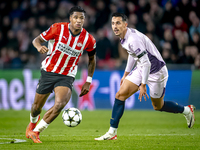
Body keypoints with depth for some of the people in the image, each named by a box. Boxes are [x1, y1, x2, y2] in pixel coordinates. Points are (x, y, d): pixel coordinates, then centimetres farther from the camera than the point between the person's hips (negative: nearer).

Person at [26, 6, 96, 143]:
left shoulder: (88, 39, -8)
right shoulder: (58, 29, -13)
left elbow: (92, 59, 11)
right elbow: (37, 40, -4)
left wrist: (88, 82, 8)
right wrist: (40, 47, -29)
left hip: (67, 77, 0)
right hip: (48, 72, 0)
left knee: (60, 104, -26)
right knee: (37, 107, 9)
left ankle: (35, 131, -7)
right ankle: (33, 122, 49)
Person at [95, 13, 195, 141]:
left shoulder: (133, 39, -30)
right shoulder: (124, 38, -1)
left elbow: (146, 63, -30)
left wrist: (143, 85, -26)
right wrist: (126, 74, 24)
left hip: (156, 72, -8)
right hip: (141, 69, 8)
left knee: (158, 106, 8)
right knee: (120, 95, -6)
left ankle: (187, 110, 33)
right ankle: (112, 132, -3)